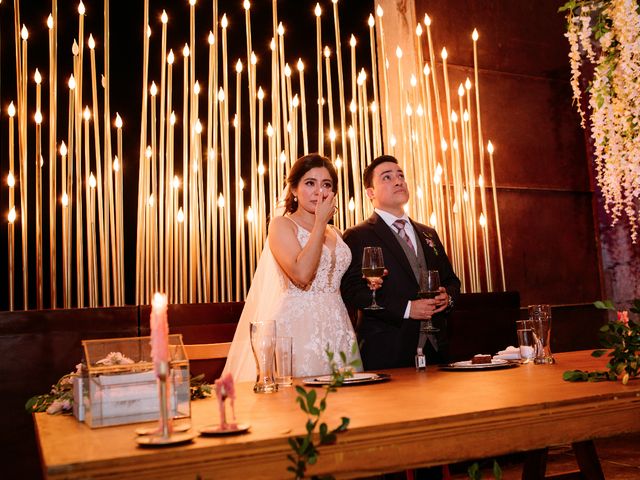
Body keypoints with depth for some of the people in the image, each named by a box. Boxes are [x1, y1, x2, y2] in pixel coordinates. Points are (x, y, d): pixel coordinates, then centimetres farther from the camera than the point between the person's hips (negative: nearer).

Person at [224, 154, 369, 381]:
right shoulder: (282, 224, -4)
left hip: (337, 328, 6)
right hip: (297, 327, -6)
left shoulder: (335, 233, 14)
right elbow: (301, 274, -19)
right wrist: (320, 223, -12)